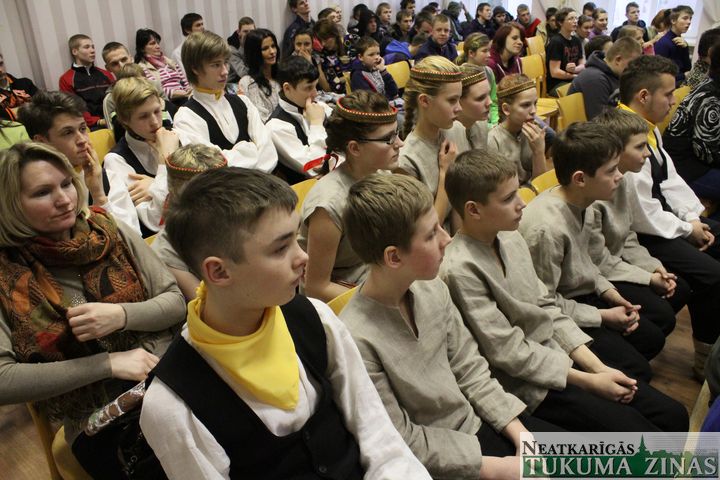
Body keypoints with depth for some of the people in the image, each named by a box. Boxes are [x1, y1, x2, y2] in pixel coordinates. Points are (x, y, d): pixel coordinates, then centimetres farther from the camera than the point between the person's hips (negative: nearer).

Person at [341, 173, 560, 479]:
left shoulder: (433, 290, -8)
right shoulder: (358, 338, -28)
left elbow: (470, 370, 2)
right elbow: (404, 443, -20)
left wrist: (523, 437, -5)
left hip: (474, 423, 6)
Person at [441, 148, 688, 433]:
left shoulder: (511, 239, 2)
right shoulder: (460, 269, -23)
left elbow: (547, 308, 8)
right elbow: (510, 353, -19)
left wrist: (598, 367, -1)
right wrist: (589, 381, -13)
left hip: (560, 356, 8)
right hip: (527, 384, -7)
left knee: (673, 416, 6)